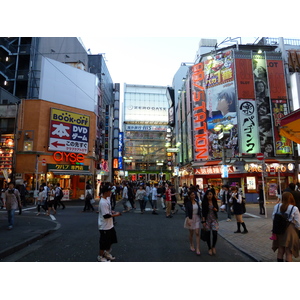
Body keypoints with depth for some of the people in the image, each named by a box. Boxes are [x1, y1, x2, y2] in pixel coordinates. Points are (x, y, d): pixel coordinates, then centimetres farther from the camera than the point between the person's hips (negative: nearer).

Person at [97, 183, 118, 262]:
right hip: (104, 226, -10)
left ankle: (107, 252, 43)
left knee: (111, 240, 23)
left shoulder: (107, 199, 3)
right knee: (104, 242, 8)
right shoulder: (103, 202, -28)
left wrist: (112, 212, 2)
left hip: (110, 225, 10)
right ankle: (100, 256, 29)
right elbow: (106, 215, -27)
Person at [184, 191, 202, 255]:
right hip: (190, 219, -3)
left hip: (197, 219, 3)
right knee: (191, 233, 11)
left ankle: (198, 249, -1)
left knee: (197, 233, -4)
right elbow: (187, 211, -20)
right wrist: (188, 219, -33)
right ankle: (191, 246, 32)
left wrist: (200, 217, 13)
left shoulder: (197, 201, 2)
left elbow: (199, 210, 11)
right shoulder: (188, 203, -11)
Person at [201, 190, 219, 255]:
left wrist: (216, 209, -10)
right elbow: (203, 212, -6)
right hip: (207, 219, -2)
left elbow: (217, 209, 14)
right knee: (208, 234, 6)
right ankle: (209, 248, 23)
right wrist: (203, 221, -11)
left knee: (215, 233, -8)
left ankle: (213, 247, 18)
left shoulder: (214, 201, 2)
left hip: (214, 219, 2)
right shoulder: (204, 202, -6)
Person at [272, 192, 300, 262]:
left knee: (280, 250, 18)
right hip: (290, 231, -3)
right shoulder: (294, 209, -17)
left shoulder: (276, 206, -7)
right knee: (289, 252, 11)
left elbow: (273, 218, -2)